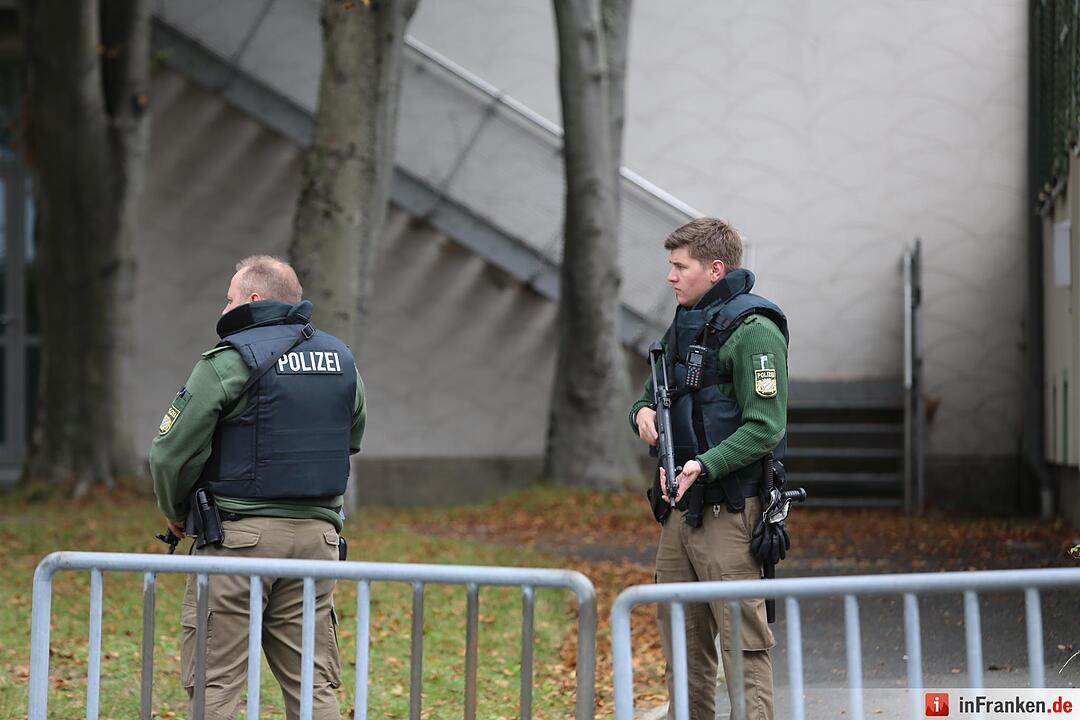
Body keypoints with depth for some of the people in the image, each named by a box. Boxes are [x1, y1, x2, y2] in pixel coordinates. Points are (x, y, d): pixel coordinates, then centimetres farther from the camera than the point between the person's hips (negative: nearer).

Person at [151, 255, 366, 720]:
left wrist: (177, 514, 6)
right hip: (317, 534, 6)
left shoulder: (231, 359, -8)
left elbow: (171, 452, -11)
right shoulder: (341, 359, 12)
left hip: (238, 536, -6)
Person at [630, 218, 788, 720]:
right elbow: (653, 395, 26)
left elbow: (765, 427, -17)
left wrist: (705, 465, -28)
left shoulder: (753, 330, -11)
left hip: (730, 508, -9)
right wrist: (644, 412, 2)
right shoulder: (683, 327, 17)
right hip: (679, 508, 9)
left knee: (742, 641, -9)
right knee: (682, 641, 12)